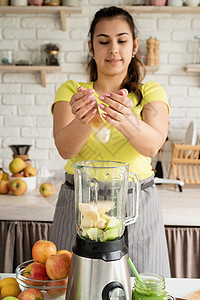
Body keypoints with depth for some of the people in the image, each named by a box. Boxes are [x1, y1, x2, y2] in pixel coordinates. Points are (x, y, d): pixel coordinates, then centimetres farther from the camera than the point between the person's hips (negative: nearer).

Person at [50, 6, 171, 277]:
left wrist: (125, 120, -39)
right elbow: (64, 148, -15)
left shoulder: (152, 93, 3)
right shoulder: (71, 91, 2)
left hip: (138, 207, 1)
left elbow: (152, 145, -17)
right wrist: (84, 120, -37)